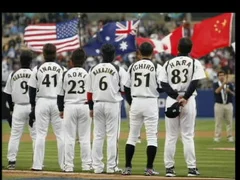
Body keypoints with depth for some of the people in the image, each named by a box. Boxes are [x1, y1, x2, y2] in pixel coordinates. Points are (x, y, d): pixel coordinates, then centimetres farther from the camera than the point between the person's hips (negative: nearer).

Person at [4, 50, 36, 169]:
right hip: (33, 107, -1)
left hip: (18, 107, 1)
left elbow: (8, 94, 6)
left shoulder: (13, 75, 1)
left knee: (15, 135, 5)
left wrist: (11, 108, 18)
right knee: (36, 135, 3)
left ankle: (11, 161, 1)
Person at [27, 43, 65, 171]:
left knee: (40, 134, 2)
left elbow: (32, 90, 2)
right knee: (61, 135, 3)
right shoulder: (62, 69, 1)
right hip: (58, 103, 0)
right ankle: (64, 164, 2)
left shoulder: (37, 69, 2)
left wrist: (33, 107, 8)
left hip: (42, 102, 0)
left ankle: (37, 165, -1)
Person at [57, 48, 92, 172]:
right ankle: (86, 165, 3)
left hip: (69, 107, 0)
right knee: (85, 137, 4)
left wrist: (61, 109, 14)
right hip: (84, 106, 0)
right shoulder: (87, 74, -1)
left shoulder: (66, 74, 0)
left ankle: (68, 165, 0)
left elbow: (60, 94, 4)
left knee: (69, 138, 2)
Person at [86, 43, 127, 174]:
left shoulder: (93, 69, 6)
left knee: (98, 136, 8)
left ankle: (97, 166, 9)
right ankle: (111, 166, -2)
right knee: (112, 136, 0)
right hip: (113, 104, -4)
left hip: (97, 104, 4)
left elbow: (89, 91, 8)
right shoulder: (119, 70, -5)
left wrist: (91, 108, 15)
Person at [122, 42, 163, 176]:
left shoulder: (133, 67, 5)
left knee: (132, 135, 10)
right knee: (152, 136, 1)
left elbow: (126, 88, 7)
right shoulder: (157, 67, -5)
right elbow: (161, 88, -7)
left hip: (135, 102, 3)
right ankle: (149, 168, -4)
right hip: (150, 103, -3)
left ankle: (128, 167, 7)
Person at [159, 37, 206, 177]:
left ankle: (169, 168, 3)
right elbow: (194, 83, -11)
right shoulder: (195, 63, 0)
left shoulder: (168, 63, 7)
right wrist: (185, 97, -13)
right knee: (188, 136, 0)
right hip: (189, 101, -2)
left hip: (171, 100, 2)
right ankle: (192, 168, -2)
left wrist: (176, 96, -10)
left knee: (170, 136, 5)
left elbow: (164, 84, -2)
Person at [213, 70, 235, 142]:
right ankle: (217, 137, -1)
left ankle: (230, 136, 6)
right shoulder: (216, 84, 2)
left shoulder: (229, 84, 9)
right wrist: (223, 83, -30)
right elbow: (217, 91, -19)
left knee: (229, 121, 2)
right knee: (218, 121, -3)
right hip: (219, 105, -2)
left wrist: (229, 91, -19)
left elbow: (233, 94, 2)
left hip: (228, 105, 2)